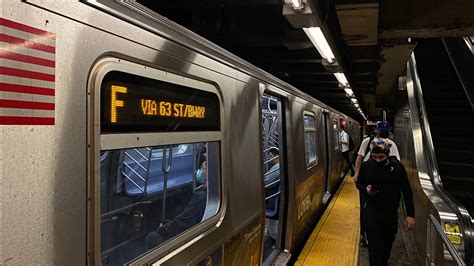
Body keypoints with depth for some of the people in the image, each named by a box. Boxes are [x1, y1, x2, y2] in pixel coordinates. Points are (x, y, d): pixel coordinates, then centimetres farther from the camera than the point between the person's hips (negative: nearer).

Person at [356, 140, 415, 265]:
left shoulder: (398, 167, -8)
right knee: (375, 247, -5)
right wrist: (365, 188, -15)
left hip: (391, 213, 2)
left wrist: (410, 214, -7)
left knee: (388, 244, 20)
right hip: (372, 212, -2)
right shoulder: (366, 166, -8)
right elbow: (359, 184, 8)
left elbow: (407, 192, -3)